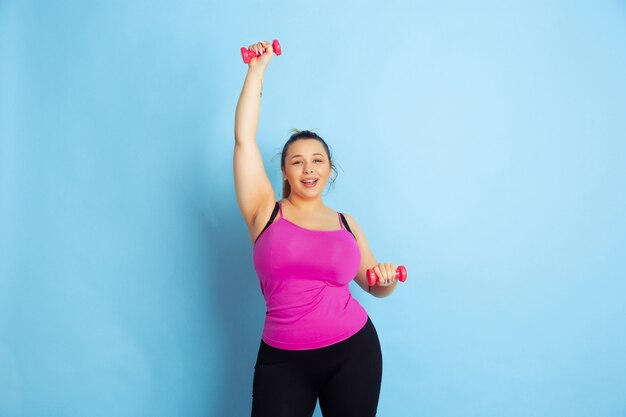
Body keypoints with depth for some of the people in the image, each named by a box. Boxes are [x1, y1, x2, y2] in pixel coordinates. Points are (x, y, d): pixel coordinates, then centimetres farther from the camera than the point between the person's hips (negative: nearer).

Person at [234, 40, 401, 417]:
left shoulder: (346, 223, 7)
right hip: (283, 359, -2)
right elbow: (244, 137, -7)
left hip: (353, 351, 2)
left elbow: (374, 285, 17)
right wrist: (258, 69, -1)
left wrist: (388, 278, -7)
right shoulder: (266, 212, -1)